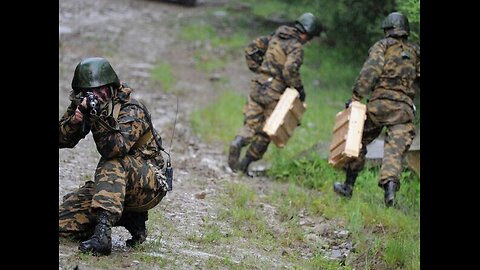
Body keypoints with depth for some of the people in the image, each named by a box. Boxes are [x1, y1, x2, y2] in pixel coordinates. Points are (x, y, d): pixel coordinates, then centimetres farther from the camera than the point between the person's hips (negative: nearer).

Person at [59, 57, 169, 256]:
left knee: (113, 163, -37)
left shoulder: (132, 111, -19)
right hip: (116, 184, 7)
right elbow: (62, 140, -3)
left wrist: (98, 116, -41)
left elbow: (116, 148, -34)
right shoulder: (83, 104, 2)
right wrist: (75, 119, -22)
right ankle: (132, 220, 7)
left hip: (150, 185, -7)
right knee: (64, 222, -6)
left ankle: (102, 232, -45)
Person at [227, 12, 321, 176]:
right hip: (274, 93, -5)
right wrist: (299, 89, -10)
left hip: (257, 87, 5)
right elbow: (290, 70, -24)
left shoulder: (275, 36, 11)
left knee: (251, 124, 9)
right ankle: (245, 163, 8)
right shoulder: (296, 46, -10)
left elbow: (251, 49, 14)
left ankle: (238, 143, -21)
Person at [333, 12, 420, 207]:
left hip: (379, 103, -2)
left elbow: (370, 71, -10)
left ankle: (349, 186, 20)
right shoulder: (415, 52, 16)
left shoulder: (382, 46, 4)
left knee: (358, 141, 15)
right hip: (404, 107, 2)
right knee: (395, 151, -8)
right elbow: (420, 80, 18)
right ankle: (390, 185, -32)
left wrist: (356, 96, -11)